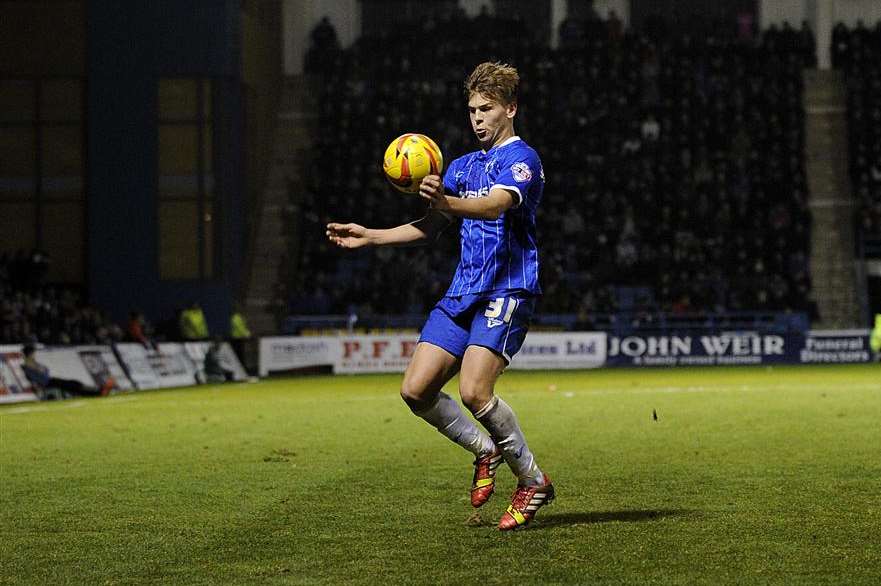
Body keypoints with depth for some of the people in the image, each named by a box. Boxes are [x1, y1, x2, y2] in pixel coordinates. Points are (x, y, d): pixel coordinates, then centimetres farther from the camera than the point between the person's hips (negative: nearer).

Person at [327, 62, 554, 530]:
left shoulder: (522, 159, -6)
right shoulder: (463, 166, 20)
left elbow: (496, 205, -27)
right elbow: (429, 228, 26)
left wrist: (447, 202, -46)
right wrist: (368, 237, 16)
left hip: (506, 290, -8)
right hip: (461, 293, 8)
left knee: (473, 389, -23)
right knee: (416, 390, -3)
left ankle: (534, 481, -4)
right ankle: (486, 449, 18)